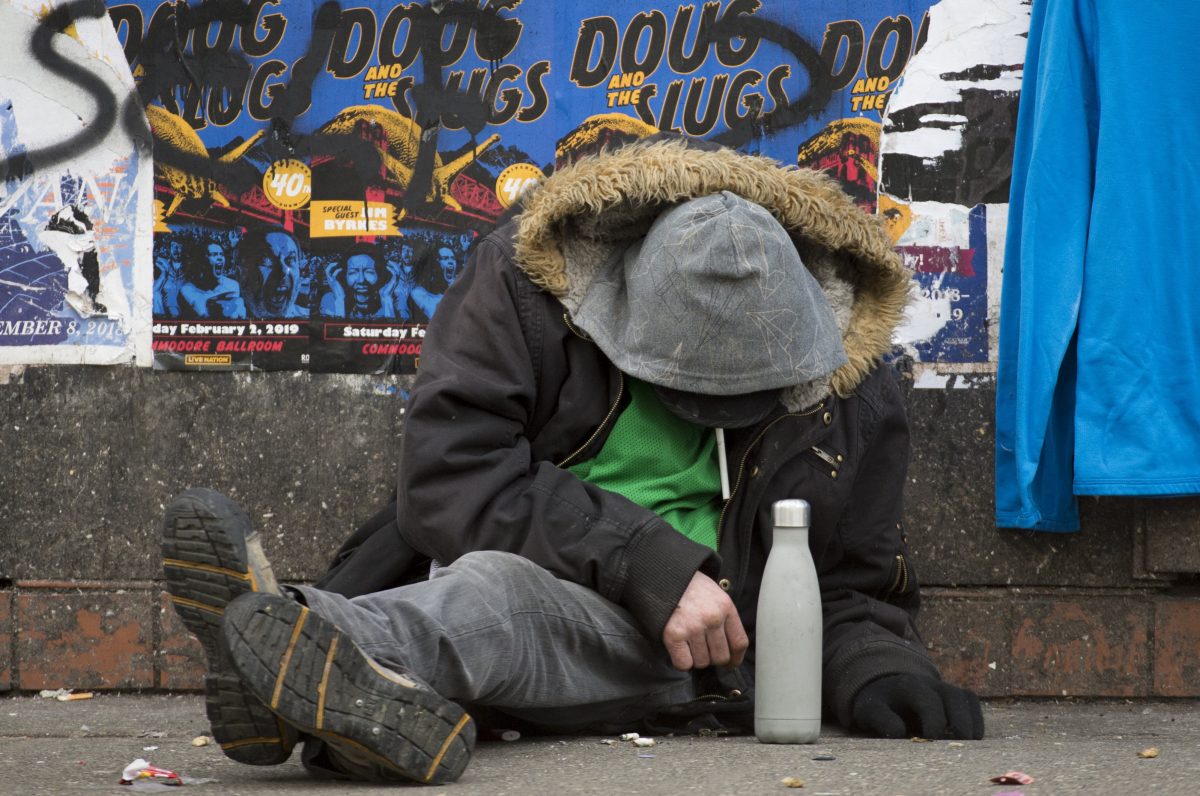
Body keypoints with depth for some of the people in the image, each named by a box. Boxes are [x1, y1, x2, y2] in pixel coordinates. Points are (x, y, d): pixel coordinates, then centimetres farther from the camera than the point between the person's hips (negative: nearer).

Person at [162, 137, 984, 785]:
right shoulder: (527, 283, -6)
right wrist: (649, 564, -21)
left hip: (665, 645, -1)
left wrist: (876, 665, -8)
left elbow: (855, 586, 16)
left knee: (498, 588, -37)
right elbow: (450, 478, -14)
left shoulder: (851, 396, 3)